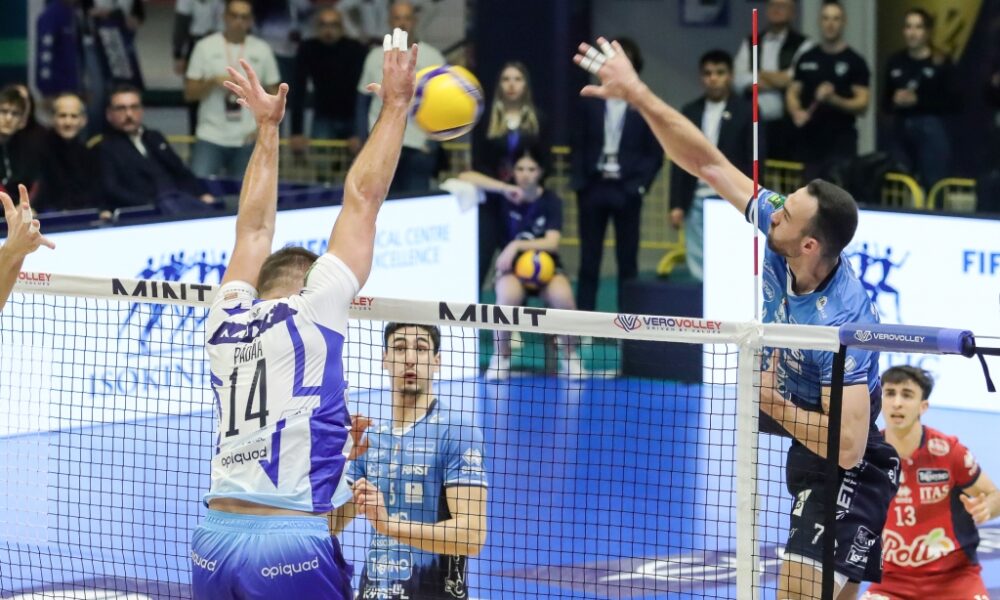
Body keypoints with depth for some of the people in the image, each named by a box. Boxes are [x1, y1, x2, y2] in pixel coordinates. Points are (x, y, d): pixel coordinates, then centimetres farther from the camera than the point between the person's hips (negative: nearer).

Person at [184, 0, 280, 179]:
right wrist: (213, 82, -17)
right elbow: (189, 93, 1)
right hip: (210, 138, -1)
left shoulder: (262, 50, 6)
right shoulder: (205, 47, 2)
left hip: (247, 141, 1)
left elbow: (274, 94, 11)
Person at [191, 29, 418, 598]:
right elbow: (362, 199, 4)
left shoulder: (227, 320, 13)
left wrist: (268, 128, 36)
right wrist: (396, 104, 12)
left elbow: (255, 228, 28)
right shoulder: (314, 310, 0)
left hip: (214, 541, 6)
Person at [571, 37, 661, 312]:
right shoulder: (592, 103, 8)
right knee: (589, 259, 4)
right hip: (594, 187, 2)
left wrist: (639, 186, -10)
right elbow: (580, 146, 8)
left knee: (627, 259, 2)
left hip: (625, 190, -2)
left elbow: (655, 155, 1)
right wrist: (579, 183, -3)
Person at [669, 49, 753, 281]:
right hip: (696, 201, 4)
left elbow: (753, 161, -2)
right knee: (698, 269, 4)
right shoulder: (690, 112, 11)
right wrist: (677, 204, 5)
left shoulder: (746, 113, 0)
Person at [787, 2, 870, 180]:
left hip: (841, 144, -4)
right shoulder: (806, 59, 10)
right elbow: (792, 93, 12)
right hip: (808, 141, 4)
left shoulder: (854, 62, -1)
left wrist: (834, 99, -23)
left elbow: (862, 104, -6)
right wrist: (796, 112, -10)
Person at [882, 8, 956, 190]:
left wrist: (918, 100, -13)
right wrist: (895, 101, -8)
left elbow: (950, 103, -7)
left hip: (931, 130, -4)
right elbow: (885, 103, 15)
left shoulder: (941, 63, -3)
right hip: (900, 130, 4)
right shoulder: (895, 62, 10)